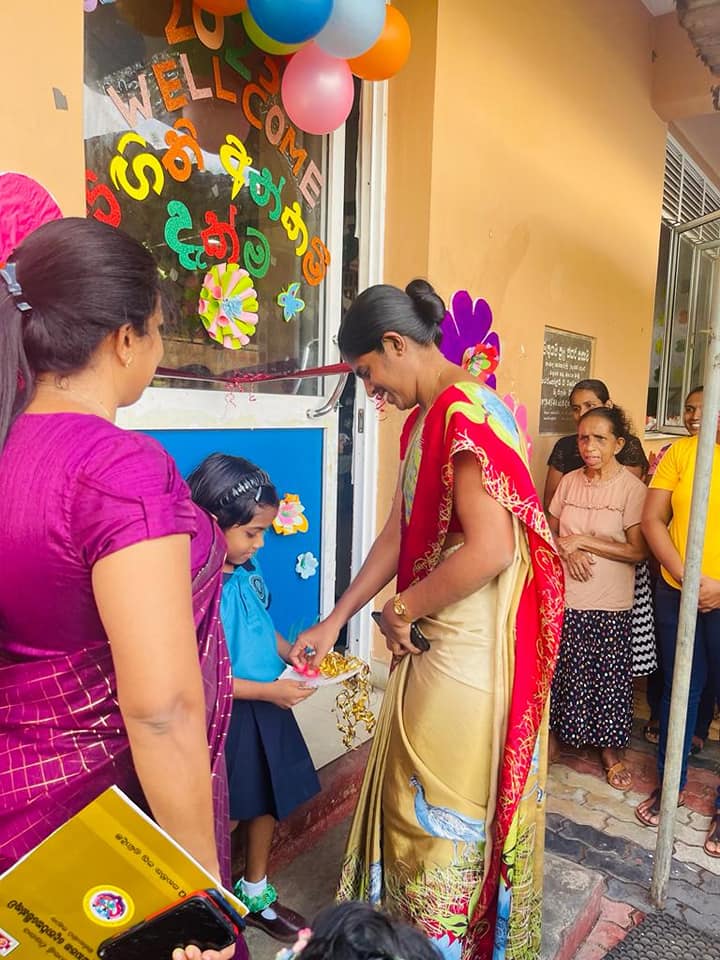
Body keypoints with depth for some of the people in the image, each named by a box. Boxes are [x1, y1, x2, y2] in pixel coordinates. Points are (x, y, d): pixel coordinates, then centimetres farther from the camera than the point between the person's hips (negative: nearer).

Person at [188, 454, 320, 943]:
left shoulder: (248, 565, -4)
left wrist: (291, 651, -5)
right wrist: (269, 690, -22)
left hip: (268, 708, 7)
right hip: (226, 716, -7)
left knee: (267, 803, 23)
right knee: (223, 817, 13)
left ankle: (256, 893, 48)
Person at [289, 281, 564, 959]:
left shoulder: (466, 413, -19)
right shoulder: (424, 418, 10)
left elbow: (490, 550, -26)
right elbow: (399, 533, 12)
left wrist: (401, 610, -12)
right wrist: (335, 621, 12)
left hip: (467, 649, -9)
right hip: (434, 643, 9)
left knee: (442, 806, 10)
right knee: (417, 793, 23)